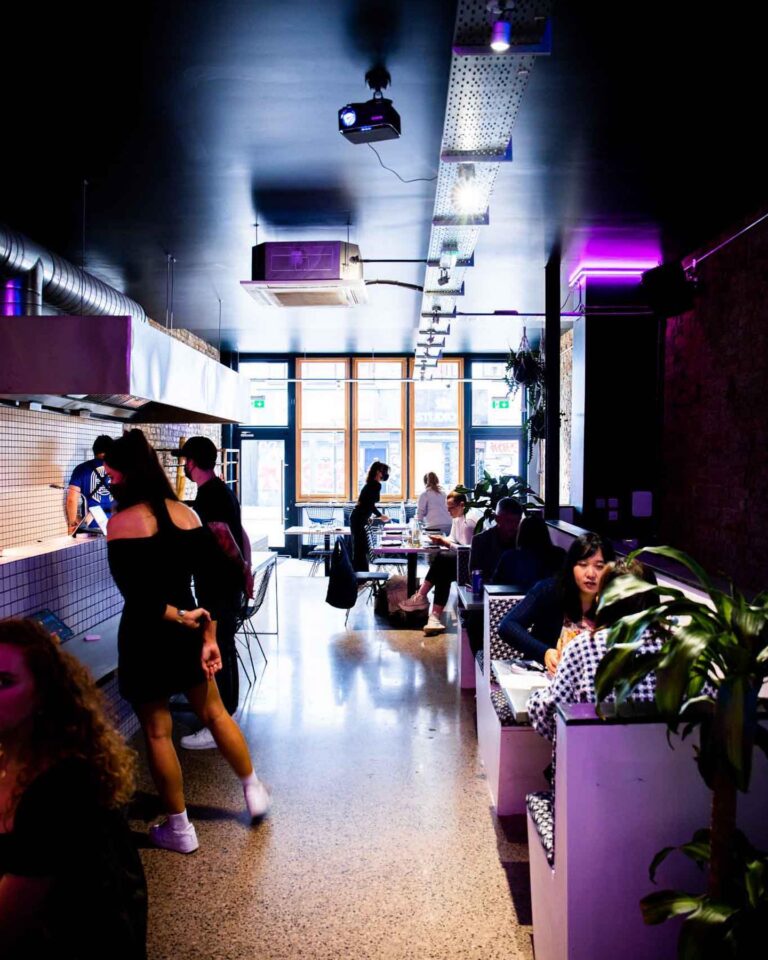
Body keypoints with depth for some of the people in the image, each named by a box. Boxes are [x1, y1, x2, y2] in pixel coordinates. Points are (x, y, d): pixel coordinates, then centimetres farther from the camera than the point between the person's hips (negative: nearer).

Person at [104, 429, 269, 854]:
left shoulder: (122, 522, -16)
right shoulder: (186, 514, 0)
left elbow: (136, 592, -22)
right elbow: (210, 581, -1)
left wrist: (176, 616, -8)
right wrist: (209, 635, 1)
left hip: (146, 635, -5)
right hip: (189, 630, 6)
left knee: (157, 732, 9)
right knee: (214, 712, 21)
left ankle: (179, 828, 22)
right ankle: (254, 790, 35)